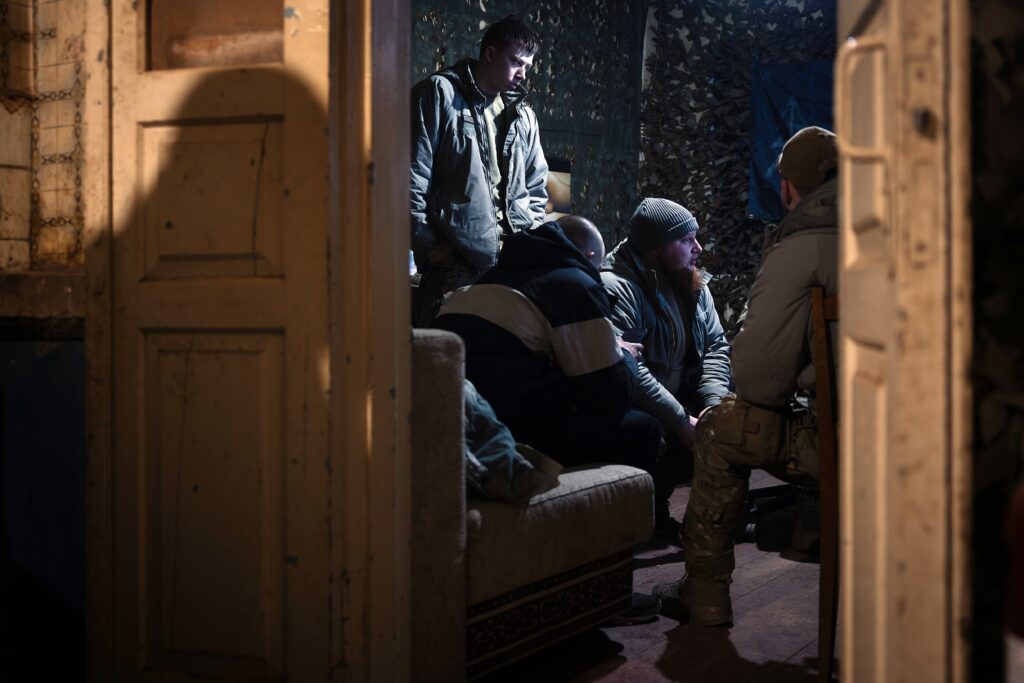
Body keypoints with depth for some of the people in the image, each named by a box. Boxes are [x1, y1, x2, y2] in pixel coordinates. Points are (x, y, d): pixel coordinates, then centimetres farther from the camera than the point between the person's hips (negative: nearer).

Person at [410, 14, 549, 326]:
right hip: (455, 259, -5)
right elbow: (413, 176, -5)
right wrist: (426, 245, -8)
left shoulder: (523, 115, 20)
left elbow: (536, 187, 27)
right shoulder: (440, 93, 2)